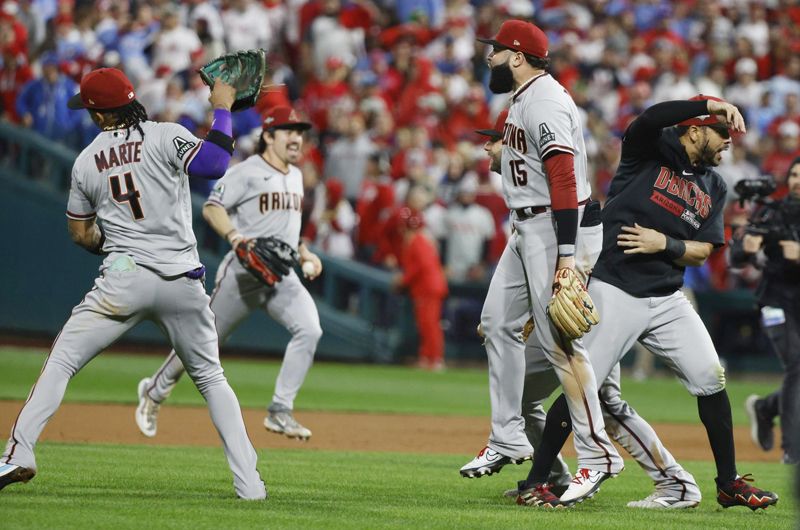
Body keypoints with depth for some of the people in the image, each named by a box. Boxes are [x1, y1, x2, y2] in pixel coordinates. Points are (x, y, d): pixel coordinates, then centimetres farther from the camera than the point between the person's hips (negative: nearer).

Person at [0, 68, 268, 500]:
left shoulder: (86, 162, 9)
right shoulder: (166, 137, 0)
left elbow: (80, 233, 17)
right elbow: (214, 164, -14)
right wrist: (222, 110, -1)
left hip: (123, 280, 0)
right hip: (183, 280, 1)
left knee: (62, 361, 5)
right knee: (211, 378, 14)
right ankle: (248, 482, 6)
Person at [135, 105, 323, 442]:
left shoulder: (295, 176, 16)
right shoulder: (247, 172, -9)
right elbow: (212, 208, -16)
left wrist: (303, 253, 15)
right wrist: (234, 235, -32)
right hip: (243, 273, -6)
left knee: (309, 330, -19)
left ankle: (280, 412, -16)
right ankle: (155, 390, 30)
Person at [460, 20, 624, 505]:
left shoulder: (545, 102, -19)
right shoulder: (523, 96, 15)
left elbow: (564, 178, -26)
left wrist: (567, 255, -31)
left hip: (556, 228, -11)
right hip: (527, 228, 11)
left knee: (559, 339, -12)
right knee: (499, 322, 13)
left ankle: (597, 454, -10)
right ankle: (509, 440, 19)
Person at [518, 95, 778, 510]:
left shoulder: (713, 187, 12)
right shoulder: (648, 151, -4)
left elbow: (702, 252, 7)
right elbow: (650, 118, -27)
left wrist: (666, 245, -11)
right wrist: (711, 104, -29)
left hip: (667, 300, 6)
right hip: (615, 293, -6)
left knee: (710, 379, -3)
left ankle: (729, 484, 7)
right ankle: (536, 480, 3)